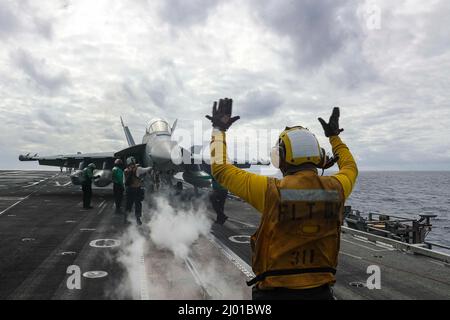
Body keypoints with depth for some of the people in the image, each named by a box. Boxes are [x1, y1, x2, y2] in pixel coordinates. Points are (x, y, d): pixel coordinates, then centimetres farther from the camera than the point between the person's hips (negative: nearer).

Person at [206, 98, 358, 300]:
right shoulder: (335, 188, -9)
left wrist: (219, 129, 1)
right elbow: (350, 167, 16)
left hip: (275, 292, -3)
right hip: (320, 291, 4)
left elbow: (220, 169, -10)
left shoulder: (272, 191, -21)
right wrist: (334, 136, 28)